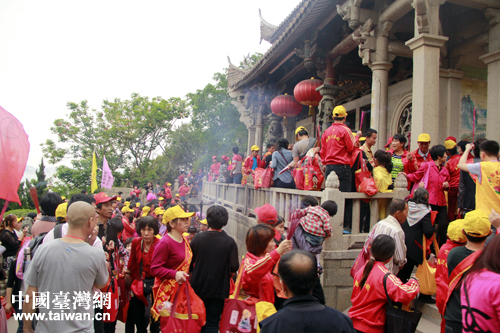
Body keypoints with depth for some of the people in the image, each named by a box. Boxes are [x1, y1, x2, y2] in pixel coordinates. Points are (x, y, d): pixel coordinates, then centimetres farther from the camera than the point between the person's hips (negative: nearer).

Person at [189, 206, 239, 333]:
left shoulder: (197, 238, -9)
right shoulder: (229, 242, -14)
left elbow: (189, 263, -3)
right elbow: (234, 266, -17)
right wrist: (230, 271, 6)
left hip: (198, 288, 2)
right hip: (219, 289, -2)